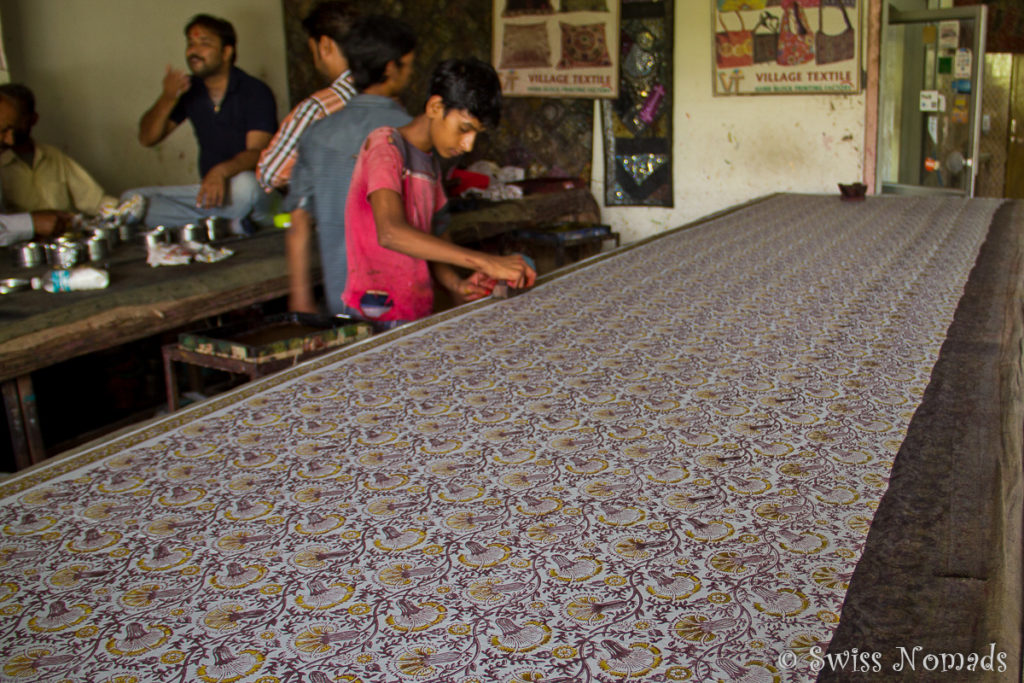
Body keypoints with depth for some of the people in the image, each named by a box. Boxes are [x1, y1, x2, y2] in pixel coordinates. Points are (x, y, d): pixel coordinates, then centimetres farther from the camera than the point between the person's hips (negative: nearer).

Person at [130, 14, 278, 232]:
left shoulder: (256, 91, -7)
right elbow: (147, 138, 6)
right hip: (213, 191, 7)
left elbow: (258, 152, -19)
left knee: (243, 185, -43)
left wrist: (221, 171, -39)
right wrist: (167, 98, -12)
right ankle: (227, 222, -20)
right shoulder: (189, 90, 8)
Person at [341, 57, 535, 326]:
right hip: (378, 316, -8)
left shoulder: (430, 161, 16)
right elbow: (391, 233, -28)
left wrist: (456, 285, -4)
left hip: (419, 314, 8)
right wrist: (485, 262, -33)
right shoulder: (385, 145, -10)